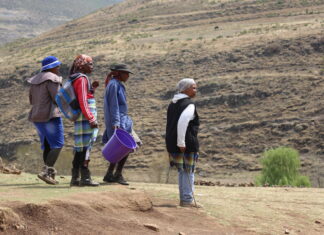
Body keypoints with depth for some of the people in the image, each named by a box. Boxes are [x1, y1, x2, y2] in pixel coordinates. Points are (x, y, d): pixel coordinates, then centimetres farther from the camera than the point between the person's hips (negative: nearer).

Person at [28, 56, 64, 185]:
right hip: (50, 116, -9)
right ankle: (46, 172, -17)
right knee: (58, 145, -6)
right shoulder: (52, 79, -12)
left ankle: (50, 174, 7)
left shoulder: (35, 80, 14)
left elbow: (32, 100, 18)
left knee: (47, 146, 12)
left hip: (37, 117, 9)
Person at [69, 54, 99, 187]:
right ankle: (85, 177, -8)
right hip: (85, 117, -10)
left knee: (80, 148, 10)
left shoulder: (77, 79, 18)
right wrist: (91, 119, -21)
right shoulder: (81, 79, -11)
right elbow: (82, 102, -19)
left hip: (82, 119, 10)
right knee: (85, 146, -8)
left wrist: (92, 88, 16)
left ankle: (75, 178, 12)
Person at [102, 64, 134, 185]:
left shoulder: (119, 85, 18)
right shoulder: (114, 84, -11)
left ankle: (109, 175, 11)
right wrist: (116, 122, -23)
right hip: (118, 121, -10)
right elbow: (113, 105, -17)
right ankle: (118, 174, -7)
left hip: (122, 120, 10)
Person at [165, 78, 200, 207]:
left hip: (172, 142, 9)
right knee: (189, 171, 0)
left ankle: (184, 198, 22)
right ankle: (187, 199, 2)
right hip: (187, 143, -9)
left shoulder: (173, 103, 15)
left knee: (182, 171, 17)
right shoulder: (189, 105, -15)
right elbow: (182, 123, -28)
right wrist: (181, 142, -24)